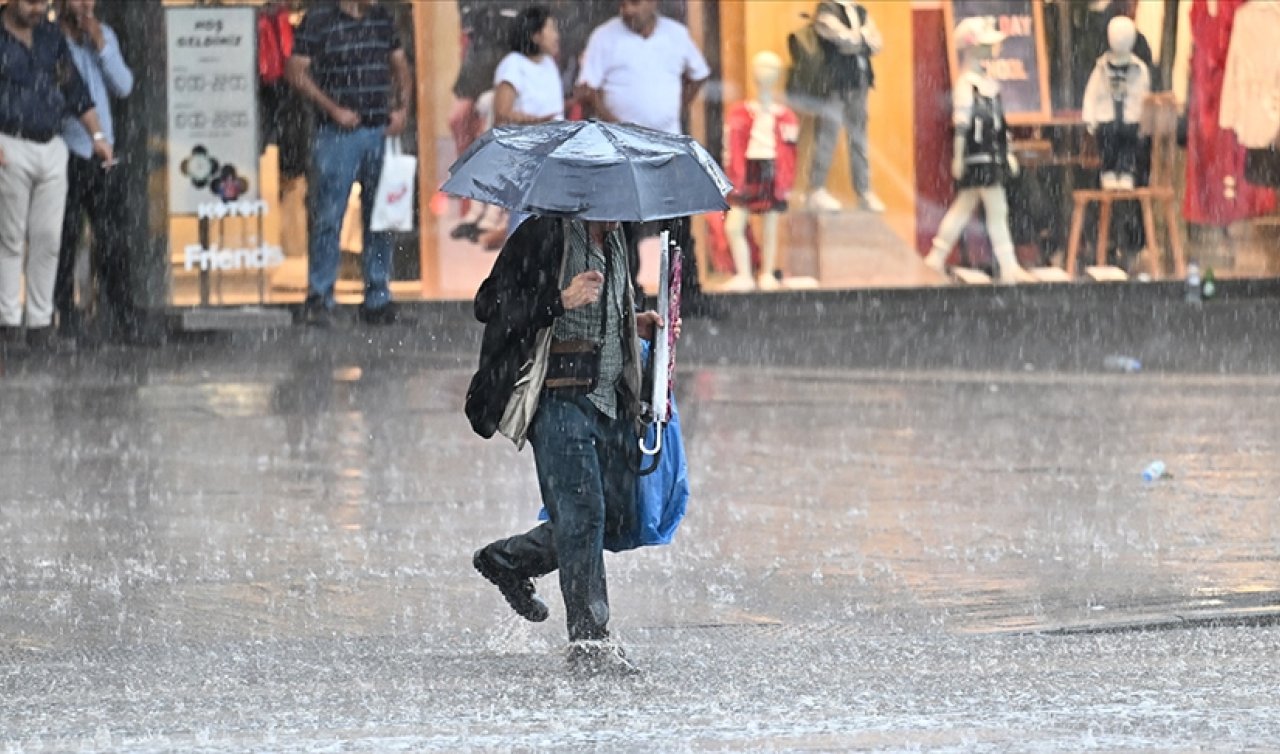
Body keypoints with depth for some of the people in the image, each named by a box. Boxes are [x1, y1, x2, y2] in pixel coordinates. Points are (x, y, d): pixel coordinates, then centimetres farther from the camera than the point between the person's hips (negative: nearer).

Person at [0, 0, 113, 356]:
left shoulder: (52, 37, 13)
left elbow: (75, 88, 16)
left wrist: (97, 135, 10)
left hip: (52, 148, 5)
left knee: (48, 239, 2)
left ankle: (41, 322, 6)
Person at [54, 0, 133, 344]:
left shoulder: (105, 36, 12)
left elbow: (124, 86, 5)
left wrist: (101, 46, -2)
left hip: (101, 150, 4)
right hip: (65, 151, -4)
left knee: (111, 237, 1)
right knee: (64, 239, -4)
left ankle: (116, 317, 6)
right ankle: (65, 317, 0)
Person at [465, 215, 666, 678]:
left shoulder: (614, 241, 16)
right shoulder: (543, 236, -9)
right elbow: (490, 307, -13)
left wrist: (635, 326, 13)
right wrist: (560, 300, -23)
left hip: (612, 402, 8)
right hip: (559, 401, -8)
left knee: (619, 523, 8)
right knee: (582, 512, -13)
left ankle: (507, 560, 28)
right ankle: (588, 642, -9)